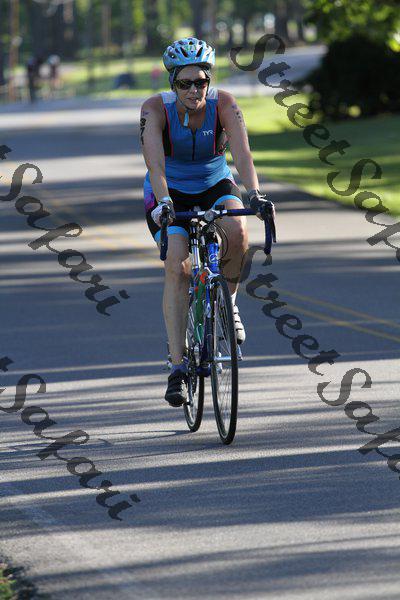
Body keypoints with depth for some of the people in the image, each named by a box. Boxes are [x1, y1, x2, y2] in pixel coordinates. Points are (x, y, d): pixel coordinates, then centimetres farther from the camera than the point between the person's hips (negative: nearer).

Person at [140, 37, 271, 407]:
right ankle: (178, 367, -20)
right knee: (177, 266, -21)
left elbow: (243, 154, -32)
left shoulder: (224, 105, -20)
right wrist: (163, 202, -52)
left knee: (237, 232, -31)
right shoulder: (156, 109, -22)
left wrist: (254, 193, -49)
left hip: (215, 187, 1)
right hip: (170, 193, -1)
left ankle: (228, 303, -3)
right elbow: (154, 161, -35)